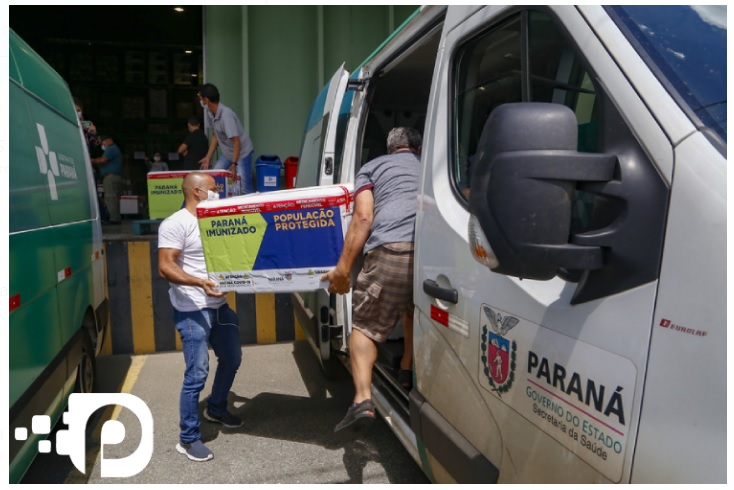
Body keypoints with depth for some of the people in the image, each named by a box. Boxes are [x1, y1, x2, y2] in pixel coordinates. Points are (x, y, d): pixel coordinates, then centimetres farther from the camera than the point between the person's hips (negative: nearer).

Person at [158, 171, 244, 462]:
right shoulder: (175, 224, -13)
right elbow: (165, 267, -20)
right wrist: (199, 282, -33)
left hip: (219, 305, 9)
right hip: (193, 310, -9)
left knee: (232, 360, 21)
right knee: (197, 374, -7)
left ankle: (216, 408, 44)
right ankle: (188, 439, 9)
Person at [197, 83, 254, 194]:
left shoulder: (226, 115, -29)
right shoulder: (209, 113, -3)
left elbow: (236, 142, -30)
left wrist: (234, 164, -33)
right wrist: (208, 157, 7)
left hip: (242, 153, -8)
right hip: (227, 153, 8)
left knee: (245, 190, -13)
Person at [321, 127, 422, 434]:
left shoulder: (372, 167, 23)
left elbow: (363, 218, 8)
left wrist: (343, 269, 7)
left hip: (390, 252, -3)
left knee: (366, 326, 11)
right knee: (415, 312, 33)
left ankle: (362, 400, -2)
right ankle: (408, 372, 36)